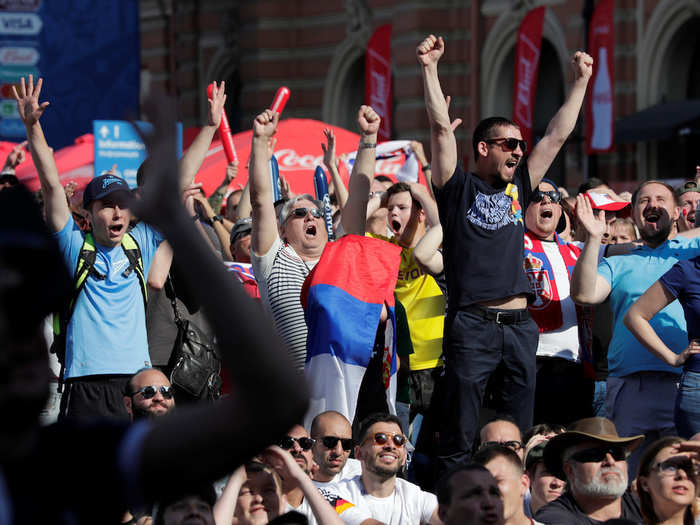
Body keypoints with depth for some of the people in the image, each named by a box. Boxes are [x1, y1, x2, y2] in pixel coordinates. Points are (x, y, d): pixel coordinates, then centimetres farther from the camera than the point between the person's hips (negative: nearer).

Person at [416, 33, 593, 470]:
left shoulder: (519, 188, 17)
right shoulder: (459, 188, 4)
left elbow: (558, 134, 20)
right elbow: (442, 127, -4)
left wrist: (581, 81, 20)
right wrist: (429, 69, -10)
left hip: (519, 324, 5)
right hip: (472, 323, -5)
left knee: (519, 432, 6)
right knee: (461, 433, -6)